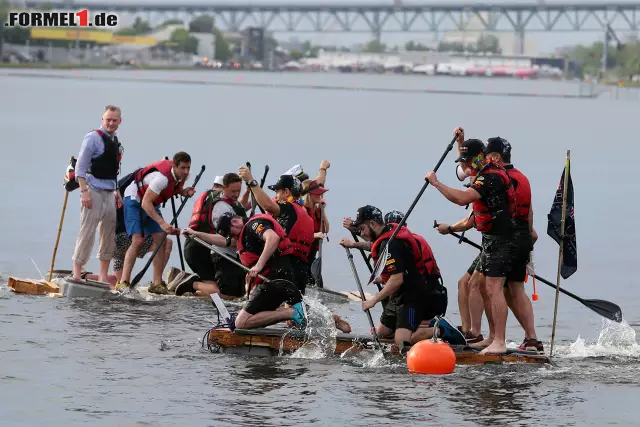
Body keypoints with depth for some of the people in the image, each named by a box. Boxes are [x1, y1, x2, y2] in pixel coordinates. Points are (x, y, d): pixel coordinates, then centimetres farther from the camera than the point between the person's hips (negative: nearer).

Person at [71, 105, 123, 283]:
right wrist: (84, 191, -20)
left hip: (109, 193, 8)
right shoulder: (93, 138, -9)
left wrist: (116, 192, 18)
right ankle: (77, 274, -5)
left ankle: (103, 276, 16)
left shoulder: (115, 142, 16)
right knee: (87, 232, -9)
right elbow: (80, 168, -12)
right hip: (93, 191, -8)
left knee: (109, 233, 9)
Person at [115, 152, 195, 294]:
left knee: (161, 239, -4)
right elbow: (145, 203, -36)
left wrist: (184, 192, -10)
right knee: (138, 240, -20)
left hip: (152, 203, 8)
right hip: (135, 200, -8)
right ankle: (123, 282, -21)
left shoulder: (183, 176, -10)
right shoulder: (163, 177, -36)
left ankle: (157, 284, -2)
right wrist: (162, 223, -43)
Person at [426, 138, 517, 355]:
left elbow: (462, 198, -32)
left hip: (500, 240, -11)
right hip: (491, 239, 11)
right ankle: (492, 337, 22)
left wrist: (436, 183, -22)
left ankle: (499, 343, -21)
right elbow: (466, 171, 39)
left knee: (493, 289, -17)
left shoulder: (490, 178, -19)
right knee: (482, 287, 15)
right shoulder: (487, 173, 14)